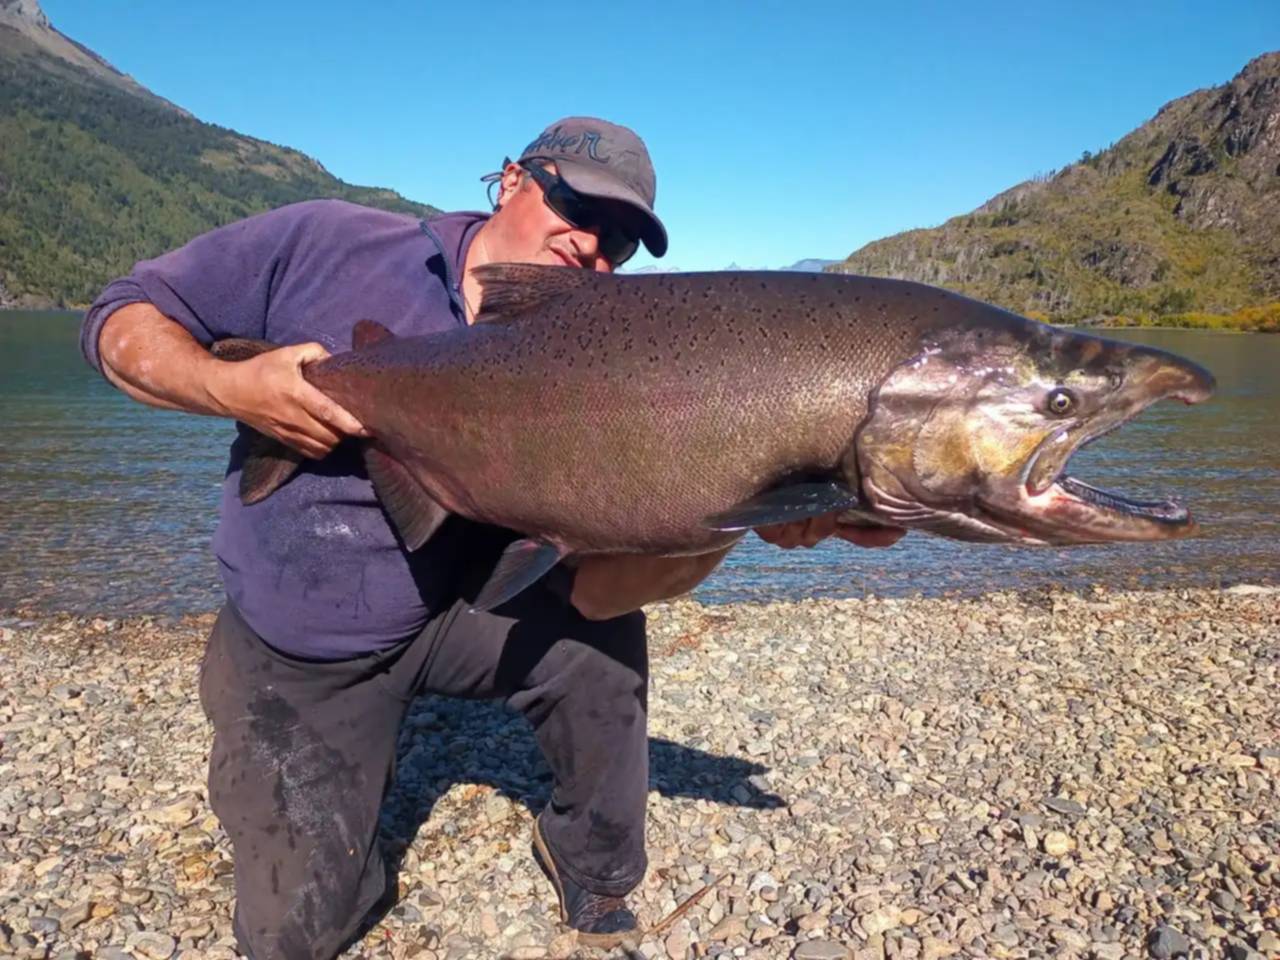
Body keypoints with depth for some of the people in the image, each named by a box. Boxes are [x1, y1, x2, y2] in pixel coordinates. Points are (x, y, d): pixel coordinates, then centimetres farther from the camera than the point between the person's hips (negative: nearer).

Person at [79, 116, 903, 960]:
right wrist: (230, 387, -29)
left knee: (602, 638, -24)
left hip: (456, 610, 1)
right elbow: (122, 321, -7)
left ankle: (594, 873, 5)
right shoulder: (327, 245, -15)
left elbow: (590, 586, -25)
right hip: (292, 654, 0)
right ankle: (355, 772, 31)